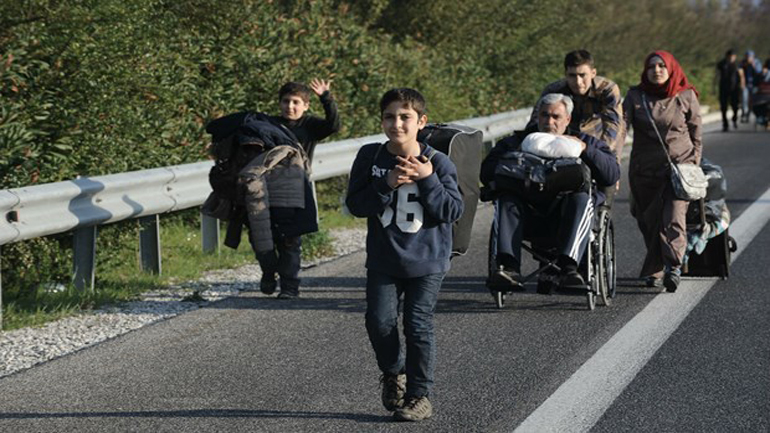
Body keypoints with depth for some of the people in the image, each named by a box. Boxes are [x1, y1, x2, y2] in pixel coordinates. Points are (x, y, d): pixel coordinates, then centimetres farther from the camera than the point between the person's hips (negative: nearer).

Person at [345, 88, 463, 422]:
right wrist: (387, 185, -21)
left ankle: (419, 395, 11)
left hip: (426, 261, -2)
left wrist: (428, 180, -21)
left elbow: (453, 211, -10)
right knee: (380, 322, -5)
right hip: (383, 261, 2)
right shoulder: (370, 157, -2)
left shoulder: (437, 162, -7)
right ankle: (393, 373, 24)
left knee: (418, 326, -3)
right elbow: (355, 204, -7)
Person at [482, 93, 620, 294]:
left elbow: (612, 174, 6)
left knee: (582, 198, -33)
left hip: (565, 213, -1)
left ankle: (567, 266, -49)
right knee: (506, 198, -29)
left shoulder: (585, 142, 23)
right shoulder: (518, 141, 25)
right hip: (529, 210, 1)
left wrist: (585, 150, -5)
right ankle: (508, 267, -46)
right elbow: (487, 173, 12)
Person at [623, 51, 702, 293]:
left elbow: (696, 134, 10)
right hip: (644, 169, 2)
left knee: (673, 218, -18)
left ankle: (673, 267, -27)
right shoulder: (635, 96, 3)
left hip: (679, 166, -2)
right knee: (648, 222, 6)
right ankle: (654, 272, 20)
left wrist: (694, 167, 5)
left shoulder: (686, 96, 3)